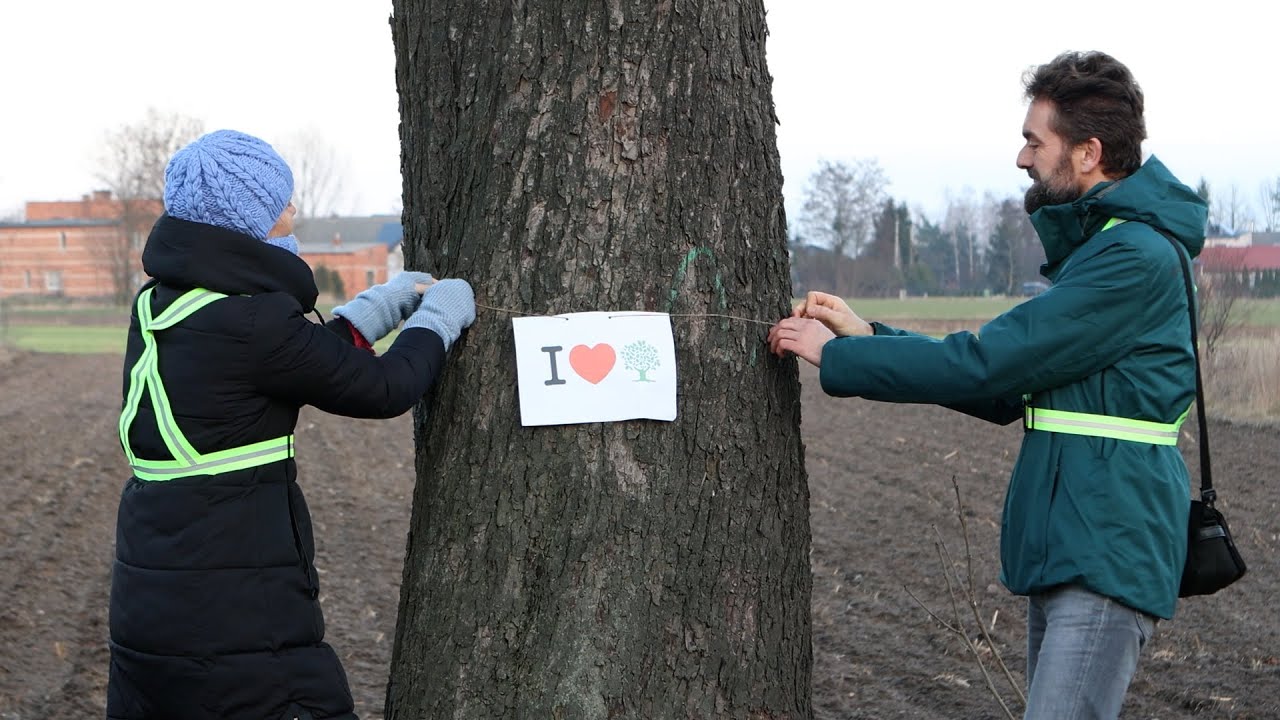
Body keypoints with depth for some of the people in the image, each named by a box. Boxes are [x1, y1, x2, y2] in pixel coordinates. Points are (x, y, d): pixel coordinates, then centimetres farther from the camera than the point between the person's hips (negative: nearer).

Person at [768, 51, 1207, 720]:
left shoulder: (1137, 257, -16)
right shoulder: (1091, 246, 18)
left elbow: (985, 364, -19)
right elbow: (1005, 388, 16)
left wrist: (836, 357, -11)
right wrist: (866, 335, 9)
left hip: (1109, 553, -10)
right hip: (1064, 544, 10)